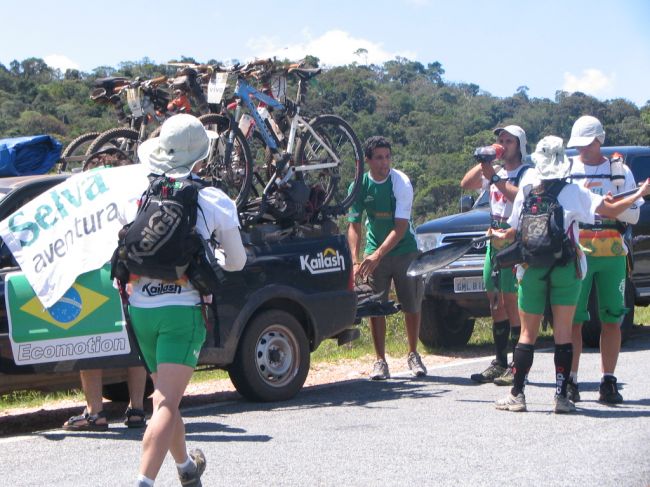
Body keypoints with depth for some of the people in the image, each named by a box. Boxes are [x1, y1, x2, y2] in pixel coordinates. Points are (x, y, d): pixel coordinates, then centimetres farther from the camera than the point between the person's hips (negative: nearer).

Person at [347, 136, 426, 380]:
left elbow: (401, 226, -21)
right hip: (374, 252, 2)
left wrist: (377, 255, -30)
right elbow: (354, 225, -7)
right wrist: (355, 261, -20)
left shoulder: (401, 183, -16)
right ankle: (380, 361, 5)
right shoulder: (360, 185, -7)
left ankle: (413, 355, 20)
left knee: (411, 306, 2)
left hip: (404, 250, -2)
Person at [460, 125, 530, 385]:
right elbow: (466, 184, 10)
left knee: (512, 301, -11)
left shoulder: (526, 173, -3)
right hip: (494, 243, 8)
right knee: (496, 302, 8)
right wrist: (483, 163, 0)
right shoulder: (496, 172, 20)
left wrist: (495, 178, -20)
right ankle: (499, 364, 12)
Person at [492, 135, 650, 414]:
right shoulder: (573, 192, -5)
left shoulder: (525, 192, 1)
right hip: (566, 269, -2)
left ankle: (517, 394, 6)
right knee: (563, 333, 2)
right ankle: (561, 396, -2)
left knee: (528, 333, 8)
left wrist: (500, 236, 31)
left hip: (531, 270, 2)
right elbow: (611, 211, -5)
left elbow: (515, 231, 8)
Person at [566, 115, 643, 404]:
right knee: (572, 319, -4)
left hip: (612, 254, 1)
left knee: (612, 320, 0)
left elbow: (634, 215, 5)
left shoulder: (619, 171, 9)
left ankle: (608, 382, 6)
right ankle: (570, 381, 1)